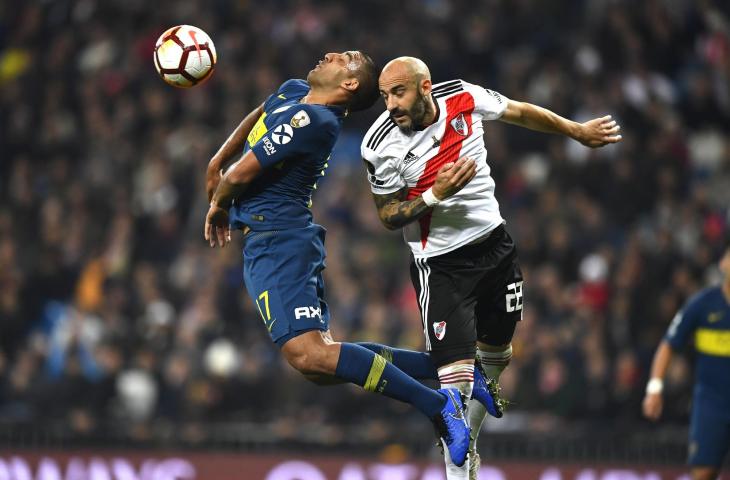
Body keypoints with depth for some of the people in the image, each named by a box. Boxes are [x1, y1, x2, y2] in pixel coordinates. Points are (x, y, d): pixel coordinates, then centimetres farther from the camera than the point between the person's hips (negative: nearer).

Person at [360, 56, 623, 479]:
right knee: (456, 373, -15)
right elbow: (389, 218, -9)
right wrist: (436, 195, -26)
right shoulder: (382, 146, -18)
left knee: (496, 355, 18)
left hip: (494, 243, 5)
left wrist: (578, 131, 20)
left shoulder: (463, 97, -10)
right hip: (441, 264, -5)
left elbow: (521, 112, 8)